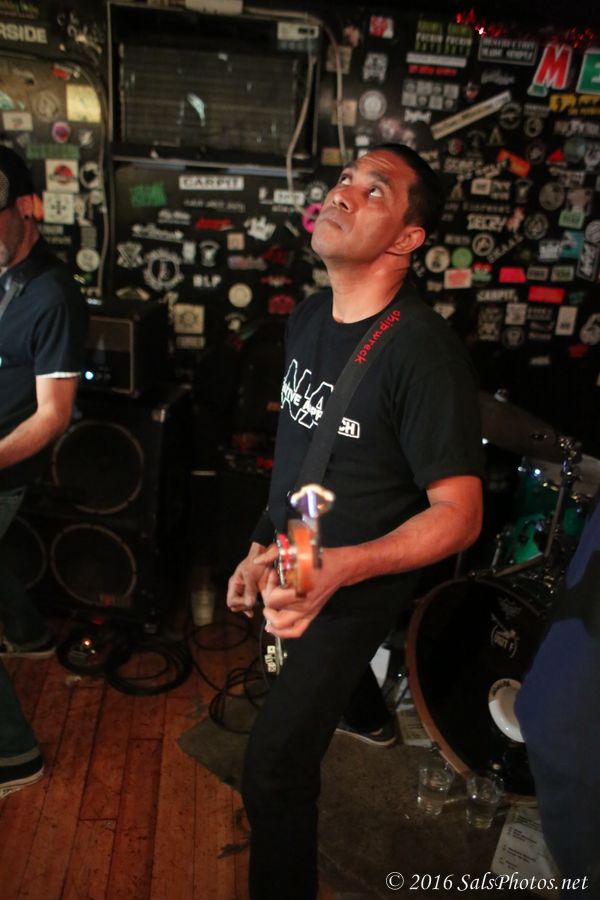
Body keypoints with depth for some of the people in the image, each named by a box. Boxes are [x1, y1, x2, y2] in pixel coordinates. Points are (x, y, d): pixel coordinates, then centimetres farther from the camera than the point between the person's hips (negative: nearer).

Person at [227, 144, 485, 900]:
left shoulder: (424, 351, -28)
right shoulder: (307, 317, -3)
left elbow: (459, 513, -26)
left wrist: (340, 566, -41)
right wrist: (265, 544, 5)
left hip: (358, 582, -8)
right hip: (293, 562, 8)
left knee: (273, 767, -4)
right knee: (318, 662, 35)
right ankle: (368, 719, 69)